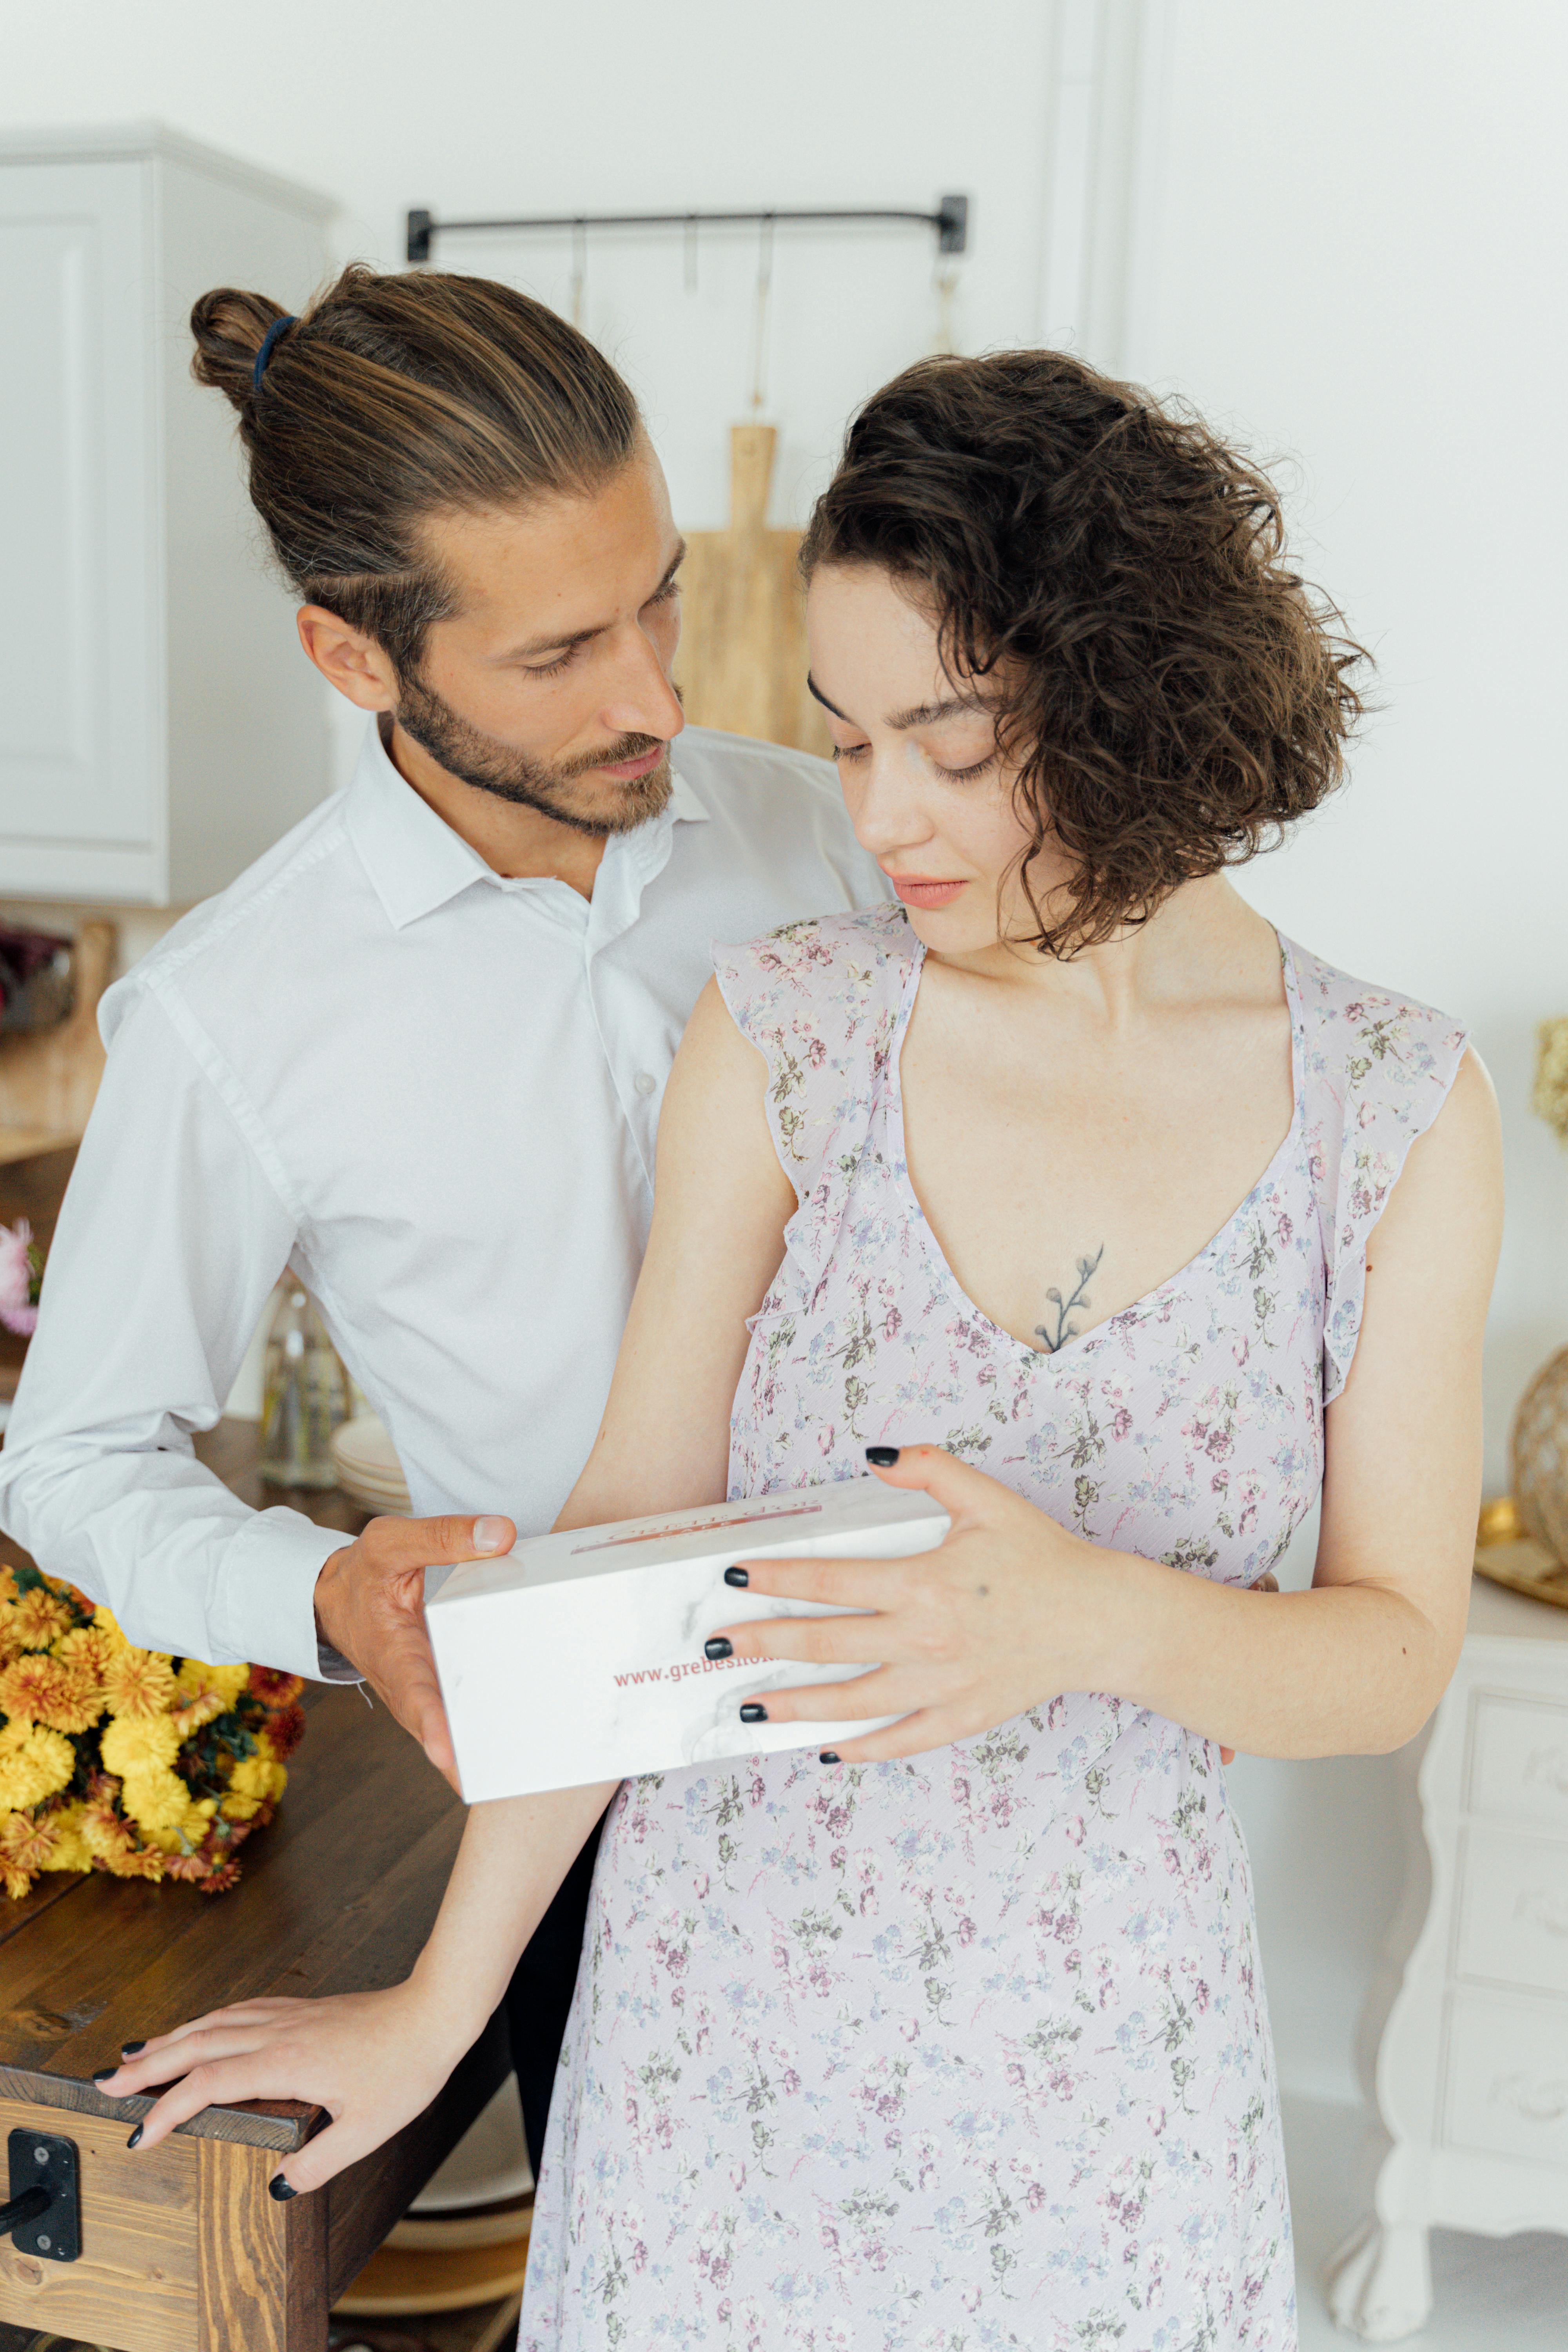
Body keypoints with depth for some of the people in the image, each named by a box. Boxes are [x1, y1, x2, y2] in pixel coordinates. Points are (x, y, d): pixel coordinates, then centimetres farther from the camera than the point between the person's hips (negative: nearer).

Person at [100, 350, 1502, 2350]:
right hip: (733, 1981, 0)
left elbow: (1395, 1652, -7)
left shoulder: (1398, 1113, -10)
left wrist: (1096, 1618, -28)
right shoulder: (783, 1034, -10)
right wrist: (440, 2002, -2)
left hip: (1106, 2026, 0)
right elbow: (631, 1531, -5)